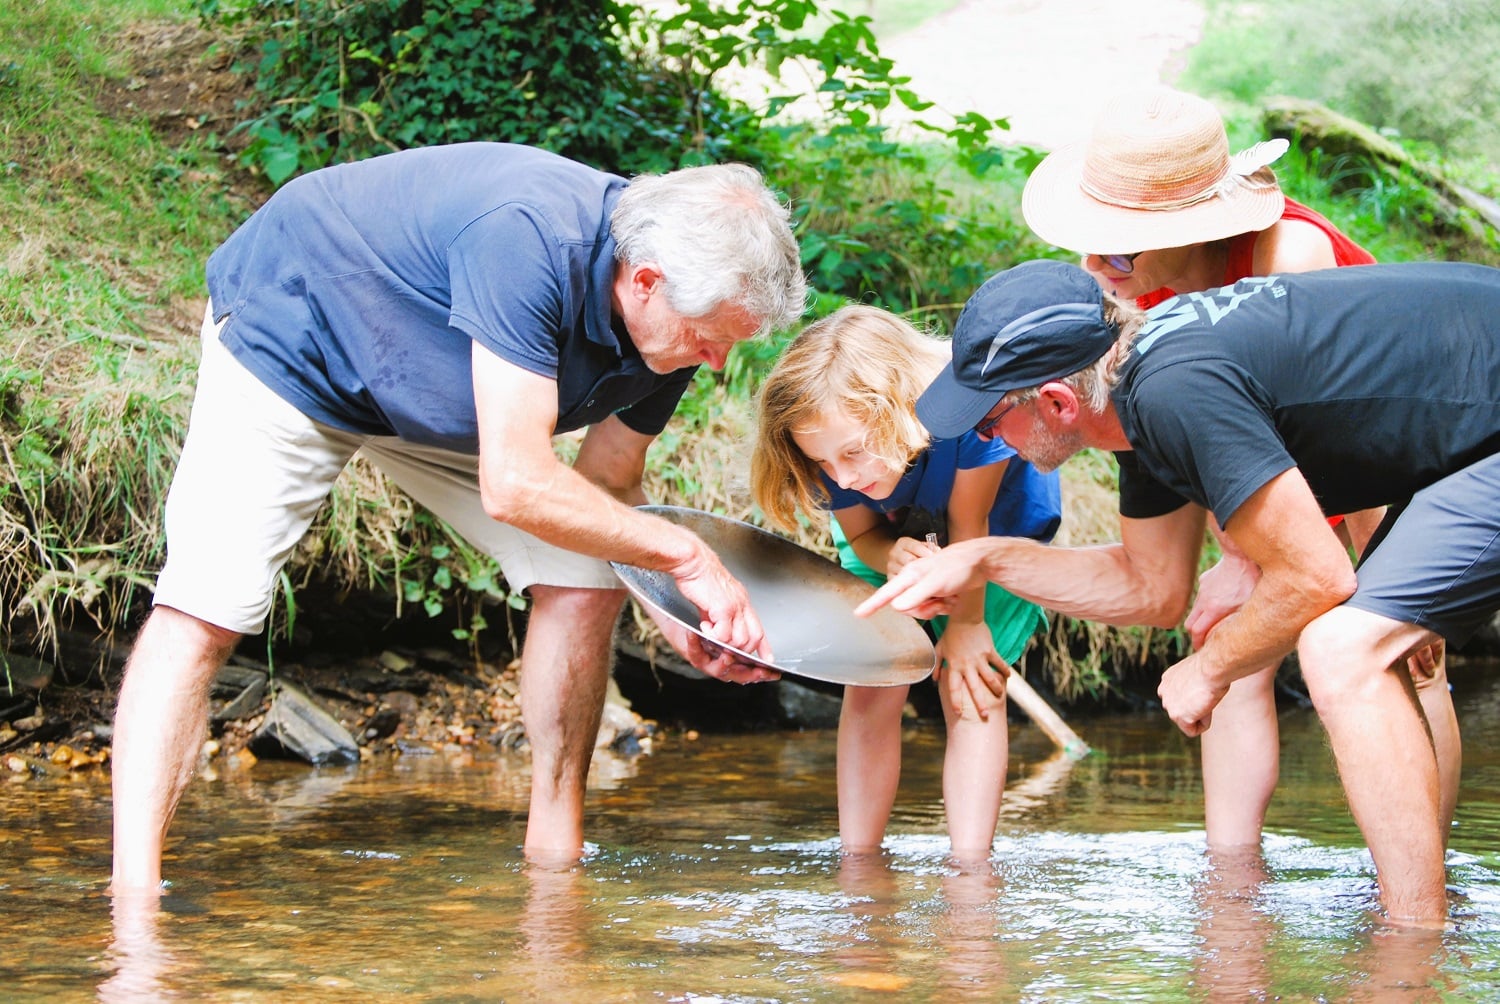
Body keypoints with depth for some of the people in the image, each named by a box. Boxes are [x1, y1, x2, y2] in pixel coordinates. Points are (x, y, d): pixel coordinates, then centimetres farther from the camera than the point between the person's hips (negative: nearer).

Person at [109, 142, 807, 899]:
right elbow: (516, 485, -43)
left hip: (433, 396, 7)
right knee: (203, 610, -22)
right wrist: (683, 554, -33)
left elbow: (607, 485, -2)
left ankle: (554, 855, 7)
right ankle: (134, 891, -25)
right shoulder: (525, 239, -42)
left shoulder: (674, 314, -16)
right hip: (289, 339, -7)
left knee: (585, 584, -4)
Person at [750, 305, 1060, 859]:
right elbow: (859, 532, -16)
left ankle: (970, 868, -11)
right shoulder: (836, 438, -33)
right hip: (888, 541, 3)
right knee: (868, 690, -7)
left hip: (1000, 528, -3)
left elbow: (968, 524, -30)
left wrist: (965, 626, -16)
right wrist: (892, 557, -41)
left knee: (971, 690, -13)